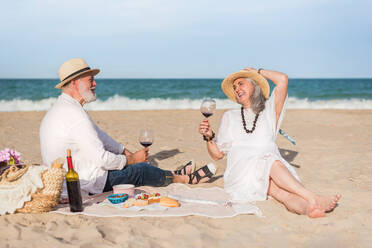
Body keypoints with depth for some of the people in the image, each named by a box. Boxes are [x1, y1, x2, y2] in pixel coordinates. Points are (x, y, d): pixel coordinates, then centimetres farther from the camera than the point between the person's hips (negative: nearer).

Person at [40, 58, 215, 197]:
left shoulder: (62, 108, 10)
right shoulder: (75, 115, -25)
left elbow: (99, 135, 17)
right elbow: (102, 159, -25)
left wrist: (127, 153, 15)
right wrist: (132, 159, -8)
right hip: (87, 184, -9)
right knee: (139, 170, 1)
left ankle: (172, 174, 33)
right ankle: (184, 179, 20)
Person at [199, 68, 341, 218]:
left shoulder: (269, 111, 21)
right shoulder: (229, 117, 25)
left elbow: (283, 80, 6)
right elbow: (217, 154, 20)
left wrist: (258, 71, 22)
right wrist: (209, 137, -1)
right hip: (240, 172, -1)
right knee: (271, 162, -35)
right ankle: (313, 198, -52)